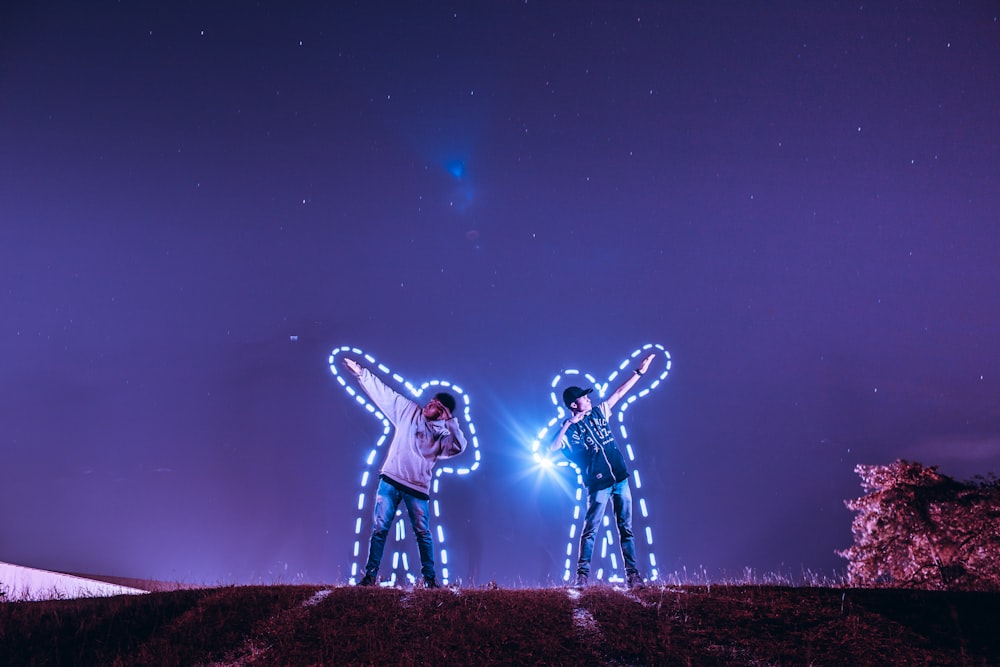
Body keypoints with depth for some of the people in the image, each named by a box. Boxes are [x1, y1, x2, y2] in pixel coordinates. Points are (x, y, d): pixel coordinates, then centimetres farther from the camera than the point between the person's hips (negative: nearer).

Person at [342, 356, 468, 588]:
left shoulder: (443, 434, 3)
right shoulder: (408, 409, 7)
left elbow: (459, 446, -15)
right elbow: (382, 392, 8)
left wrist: (450, 420, -14)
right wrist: (360, 372, 6)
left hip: (417, 487, -1)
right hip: (390, 480, 1)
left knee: (423, 532, 2)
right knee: (379, 528, 0)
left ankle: (430, 577, 12)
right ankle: (370, 575, 6)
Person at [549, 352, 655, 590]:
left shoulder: (599, 413, 11)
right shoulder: (569, 430, -4)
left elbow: (619, 393, 16)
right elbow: (552, 448, -21)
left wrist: (639, 372, 14)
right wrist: (568, 423, -24)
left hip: (621, 480, 5)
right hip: (598, 486, -5)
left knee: (626, 529, 6)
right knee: (590, 530, -4)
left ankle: (632, 574, 9)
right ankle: (582, 574, 3)